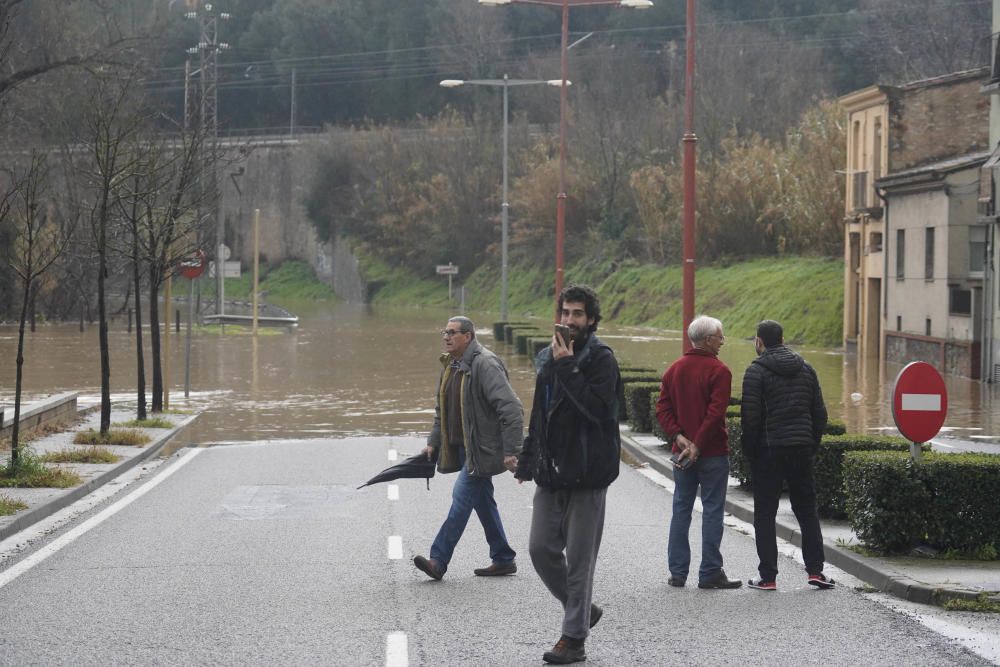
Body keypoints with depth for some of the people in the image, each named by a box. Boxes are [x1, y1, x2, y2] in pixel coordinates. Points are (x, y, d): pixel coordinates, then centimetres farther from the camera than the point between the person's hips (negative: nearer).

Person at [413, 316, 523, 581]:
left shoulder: (485, 365, -17)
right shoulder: (451, 366, 13)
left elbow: (511, 409, -21)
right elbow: (442, 410, 25)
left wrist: (511, 452, -23)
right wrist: (433, 442, 15)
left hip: (481, 449, -10)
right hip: (462, 448, 10)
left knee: (462, 499, -11)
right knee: (483, 502, 13)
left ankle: (438, 561, -11)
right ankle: (503, 560, 22)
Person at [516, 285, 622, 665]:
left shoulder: (601, 359, -8)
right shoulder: (549, 359, 13)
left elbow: (597, 408, -23)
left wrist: (567, 368, -21)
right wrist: (527, 461, 19)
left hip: (586, 475, -7)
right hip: (551, 475, 7)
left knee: (579, 559, -1)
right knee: (541, 549, 6)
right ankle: (582, 610, 26)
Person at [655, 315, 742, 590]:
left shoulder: (675, 369, 9)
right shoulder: (718, 371, -10)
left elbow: (663, 408, 4)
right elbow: (716, 413, -18)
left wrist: (678, 436, -5)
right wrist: (697, 446, -15)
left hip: (682, 451, 6)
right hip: (712, 453, -6)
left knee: (681, 509, 10)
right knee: (712, 510, 0)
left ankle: (677, 572, 10)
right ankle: (710, 573, 0)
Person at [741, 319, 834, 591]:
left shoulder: (756, 371, -8)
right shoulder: (806, 369, 9)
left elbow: (750, 416, -12)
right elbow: (820, 413, 9)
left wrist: (749, 451, -2)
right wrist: (812, 445, 15)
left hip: (768, 451, -4)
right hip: (801, 451, 5)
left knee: (765, 514, 2)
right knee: (807, 510, 13)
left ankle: (768, 576, 0)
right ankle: (815, 570, 8)